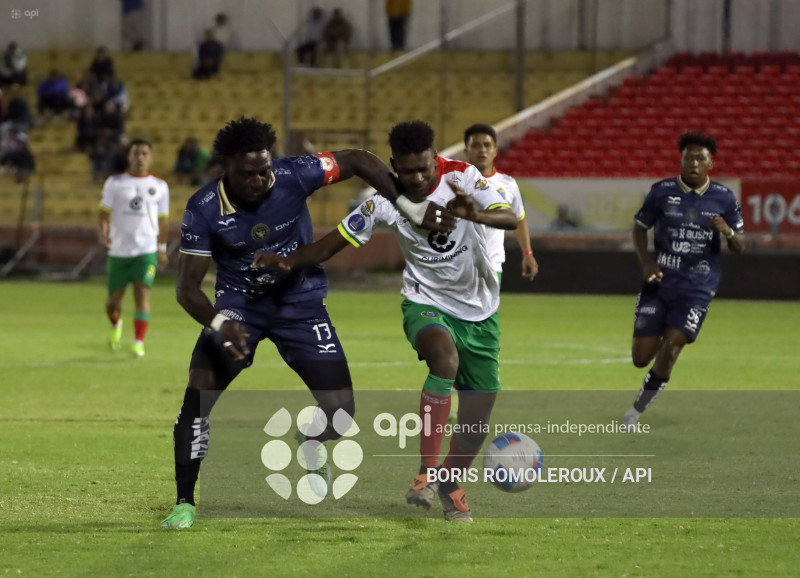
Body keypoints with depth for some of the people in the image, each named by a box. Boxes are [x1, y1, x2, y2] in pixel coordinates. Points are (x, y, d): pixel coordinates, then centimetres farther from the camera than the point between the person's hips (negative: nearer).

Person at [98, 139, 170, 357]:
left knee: (142, 295, -15)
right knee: (114, 298, 7)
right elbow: (105, 212, 2)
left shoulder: (159, 186, 8)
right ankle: (115, 326, 39)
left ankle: (139, 343, -13)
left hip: (146, 251, 0)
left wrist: (162, 248, 14)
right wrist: (103, 231, -16)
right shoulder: (115, 183, 4)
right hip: (118, 251, 0)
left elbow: (162, 219, 14)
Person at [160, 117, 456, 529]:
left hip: (299, 301, 1)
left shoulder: (292, 177, -22)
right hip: (237, 304, 0)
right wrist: (219, 323, -39)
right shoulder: (204, 209, -21)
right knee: (200, 392, -20)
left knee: (339, 410, -10)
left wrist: (410, 209, -14)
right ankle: (185, 503, -8)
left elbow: (358, 161, -9)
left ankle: (314, 448, 28)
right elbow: (187, 286, -19)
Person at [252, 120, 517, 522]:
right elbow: (335, 242, -10)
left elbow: (511, 219, -25)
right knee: (445, 355, -36)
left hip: (479, 310, 2)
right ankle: (427, 472, -35)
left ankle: (451, 486, 32)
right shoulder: (385, 200, -14)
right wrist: (287, 261, -26)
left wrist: (477, 214, -46)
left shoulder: (462, 177, -15)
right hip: (426, 303, -2)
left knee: (479, 411, 3)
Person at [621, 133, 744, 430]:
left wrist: (729, 233, -18)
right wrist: (645, 261, -8)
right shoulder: (662, 191, -2)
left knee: (670, 349, -15)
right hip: (659, 283, 1)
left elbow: (739, 246, 5)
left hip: (697, 289, -1)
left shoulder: (724, 198, 0)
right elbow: (640, 228, 9)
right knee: (642, 357, -2)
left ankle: (636, 411, 2)